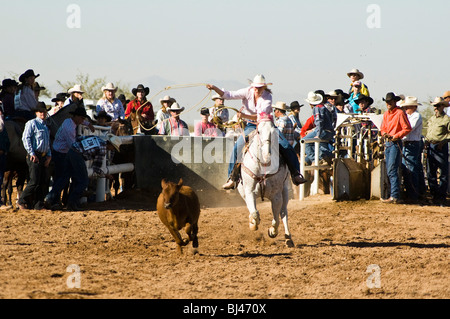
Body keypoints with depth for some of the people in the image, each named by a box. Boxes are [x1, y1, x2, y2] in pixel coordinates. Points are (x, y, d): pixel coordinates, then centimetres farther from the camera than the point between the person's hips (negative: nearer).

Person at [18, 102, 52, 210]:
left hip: (44, 156, 8)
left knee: (44, 182, 4)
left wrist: (49, 155, 9)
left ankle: (38, 204, 8)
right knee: (34, 182, -12)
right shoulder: (32, 123, -3)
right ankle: (22, 202, -1)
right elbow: (26, 138, -12)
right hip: (34, 156, -8)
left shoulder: (46, 127, 20)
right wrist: (32, 154, -17)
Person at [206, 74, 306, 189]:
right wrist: (215, 89, -27)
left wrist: (245, 115, -37)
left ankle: (295, 174, -5)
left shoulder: (267, 97, -15)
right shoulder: (247, 92, -7)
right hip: (250, 126, 1)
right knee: (238, 146, -23)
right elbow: (229, 95, -12)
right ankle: (232, 177, -14)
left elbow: (261, 116, -25)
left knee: (286, 146, -16)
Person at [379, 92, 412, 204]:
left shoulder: (400, 113, -8)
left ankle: (394, 196, -14)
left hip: (395, 143, -8)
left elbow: (407, 128, -12)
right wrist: (384, 133, 1)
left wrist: (395, 136, -16)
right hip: (387, 143, 8)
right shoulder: (386, 114, 15)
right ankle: (394, 195, 13)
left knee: (392, 171, -13)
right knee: (389, 171, 8)